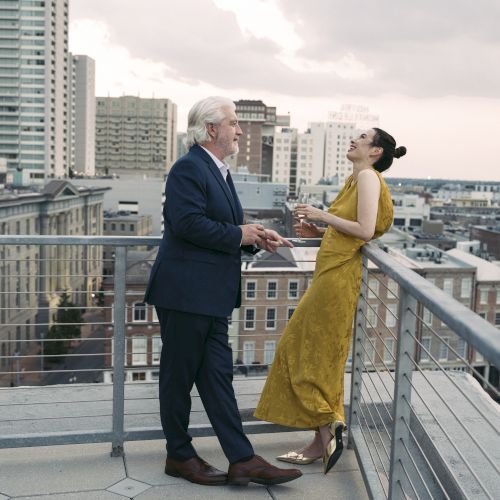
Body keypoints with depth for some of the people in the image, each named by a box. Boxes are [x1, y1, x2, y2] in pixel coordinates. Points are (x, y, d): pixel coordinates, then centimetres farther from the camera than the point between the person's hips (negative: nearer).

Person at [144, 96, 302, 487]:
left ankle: (242, 460, 13)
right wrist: (239, 235, -15)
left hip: (212, 296, 10)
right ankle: (179, 456, 21)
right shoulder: (189, 168, -12)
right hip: (184, 293, -9)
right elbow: (188, 223, -24)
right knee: (179, 376, 5)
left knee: (218, 375, 9)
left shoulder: (219, 171, 18)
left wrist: (258, 237, 5)